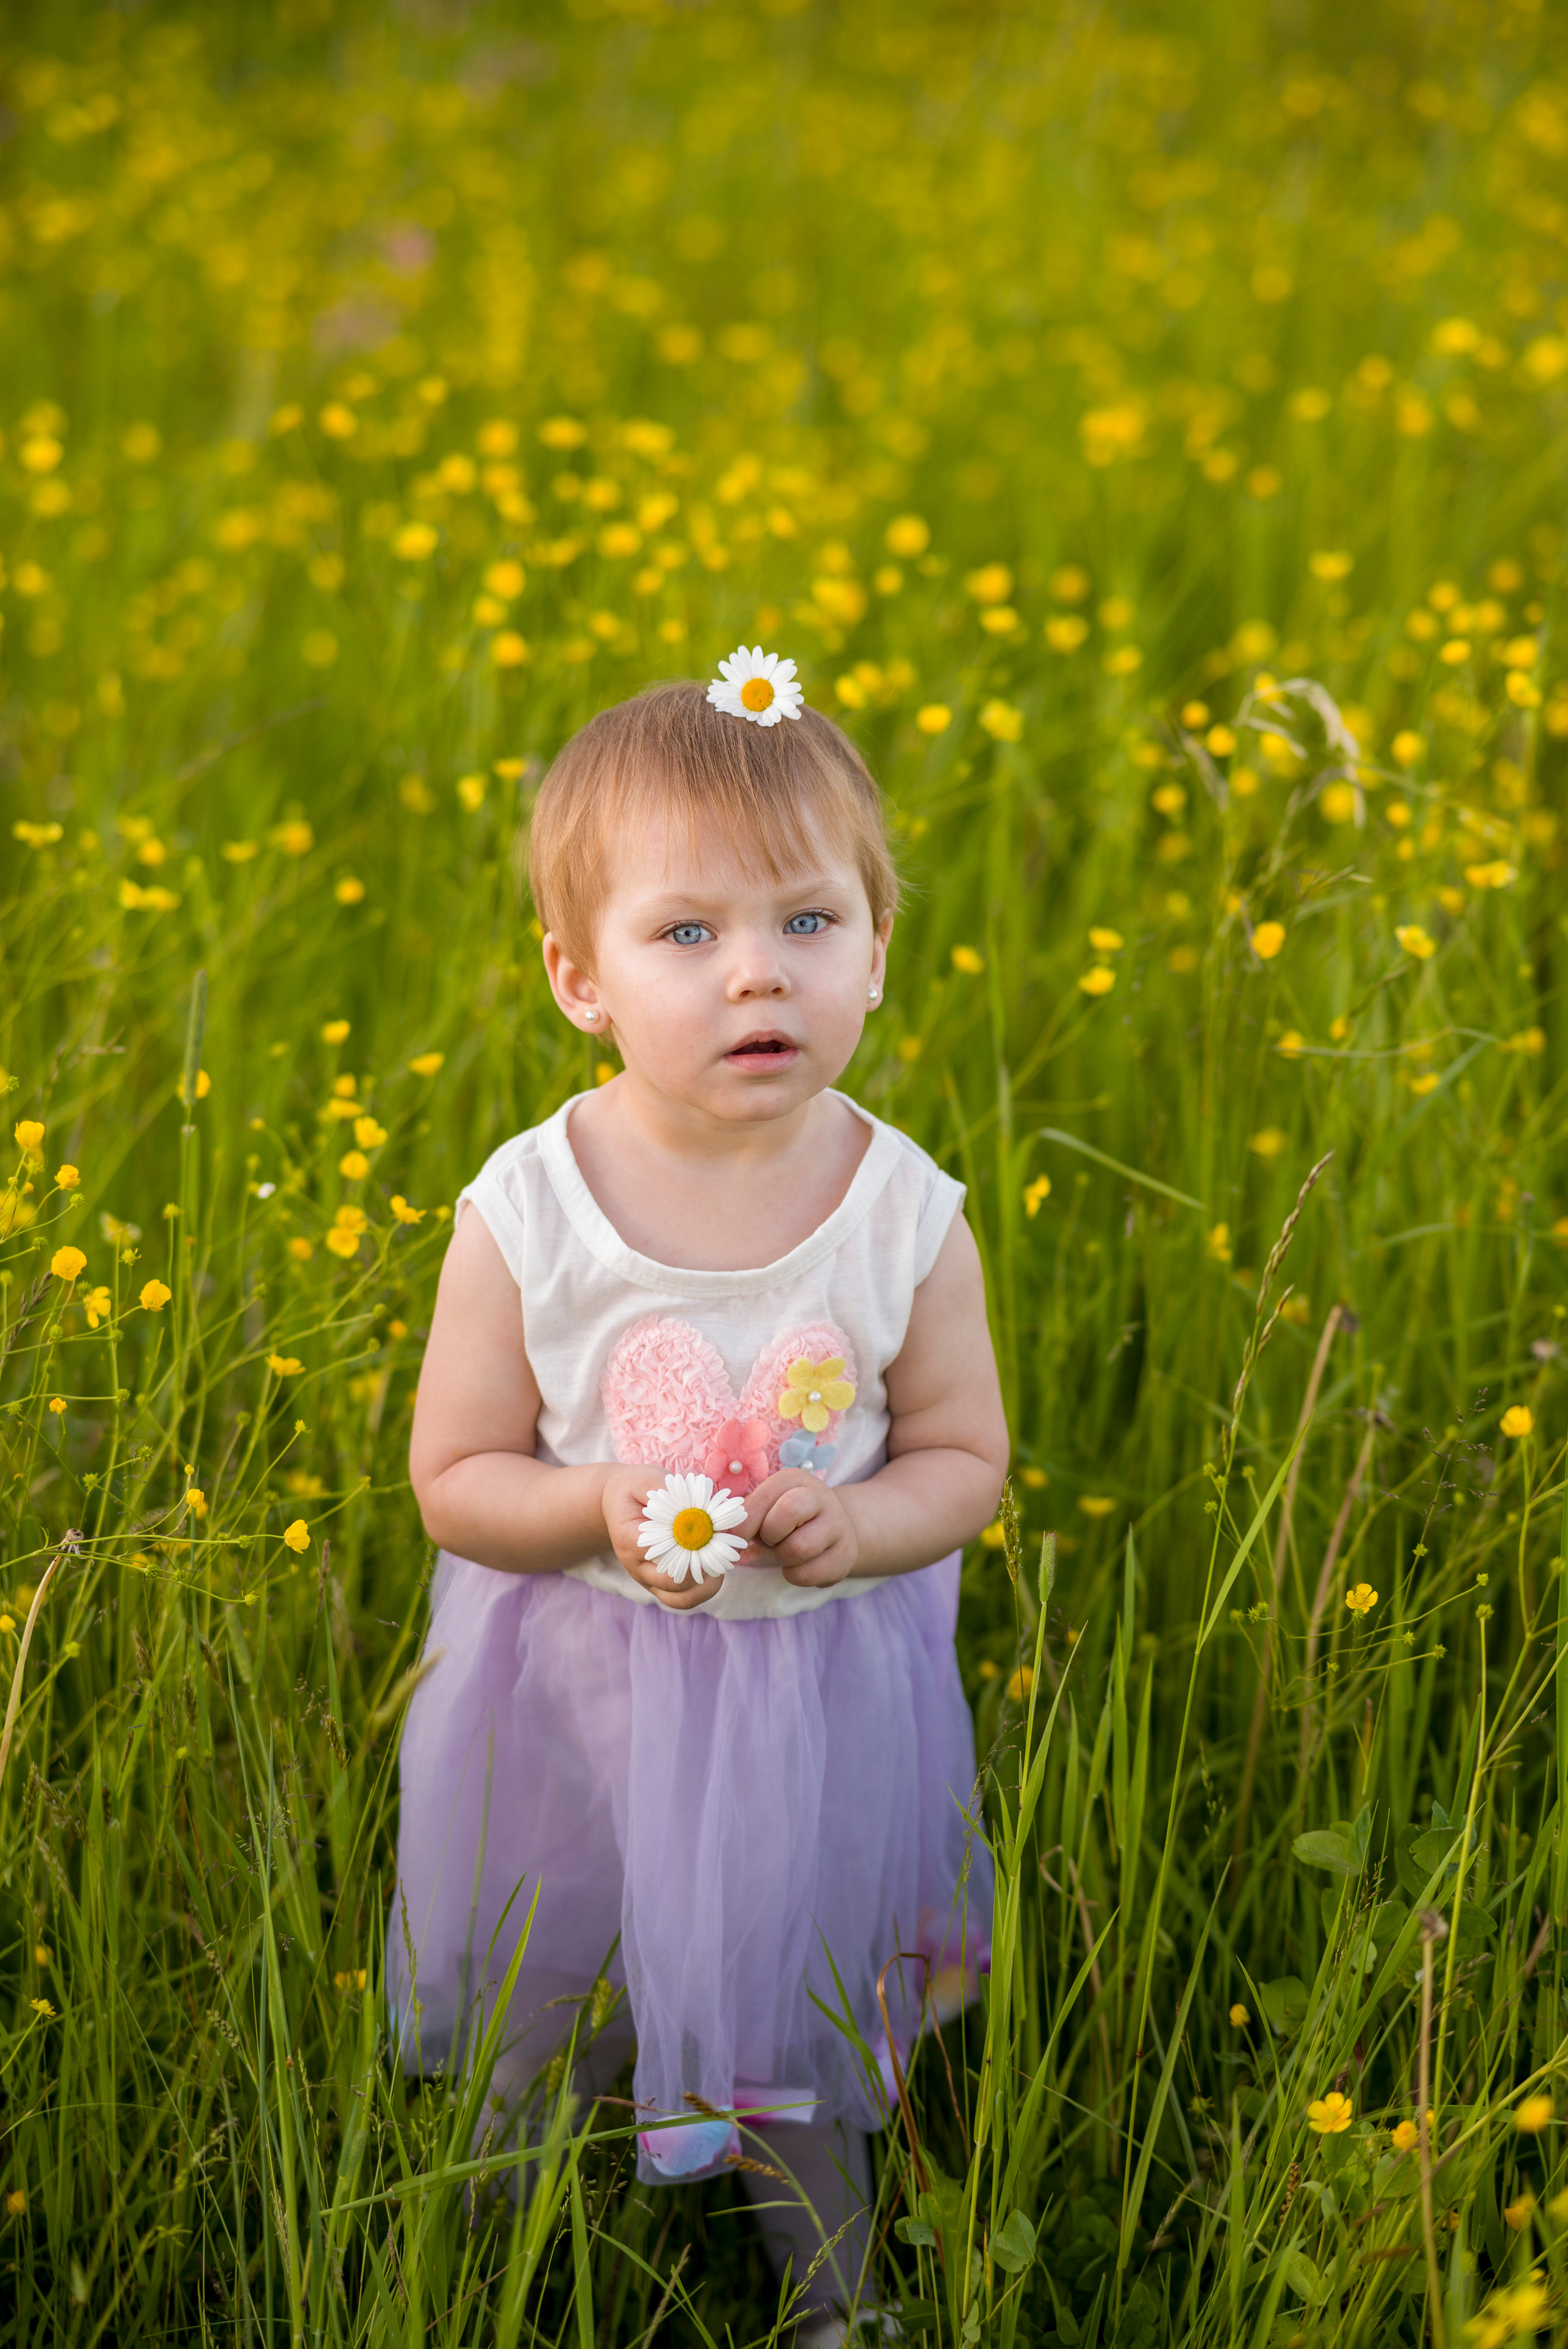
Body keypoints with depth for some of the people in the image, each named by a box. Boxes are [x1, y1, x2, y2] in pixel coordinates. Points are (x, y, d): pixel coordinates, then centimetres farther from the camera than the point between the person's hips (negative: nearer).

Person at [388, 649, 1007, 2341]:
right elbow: (454, 1486, -8)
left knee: (802, 2084, 19)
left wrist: (857, 1525, -23)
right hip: (575, 1693, 0)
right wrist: (604, 1509, -27)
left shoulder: (906, 1214, -15)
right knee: (534, 2045, 18)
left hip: (822, 1692, 1)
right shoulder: (524, 1216, -18)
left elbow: (965, 1465, -3)